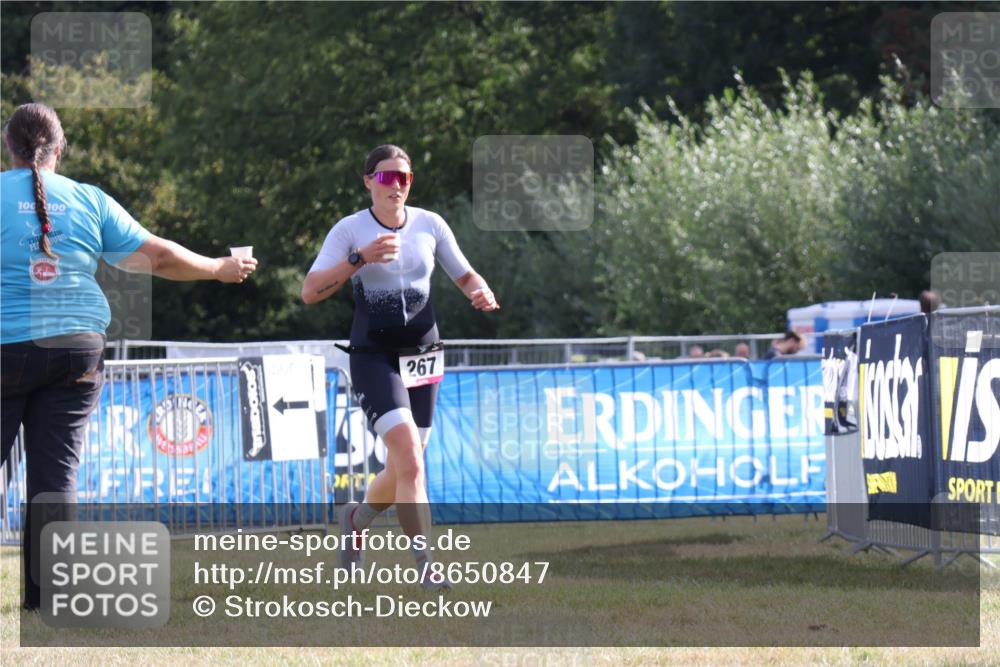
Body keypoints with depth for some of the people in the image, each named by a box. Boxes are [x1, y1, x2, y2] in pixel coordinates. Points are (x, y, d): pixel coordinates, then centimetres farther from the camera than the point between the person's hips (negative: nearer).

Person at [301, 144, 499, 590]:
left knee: (403, 470, 10)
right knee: (409, 457, -21)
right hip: (373, 357, -5)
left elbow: (465, 275, 15)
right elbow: (310, 292, -14)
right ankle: (425, 567, -19)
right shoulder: (350, 230, -6)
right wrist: (359, 259, -25)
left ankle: (357, 518, 42)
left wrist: (481, 293, -9)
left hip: (422, 355, 5)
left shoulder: (430, 225, 4)